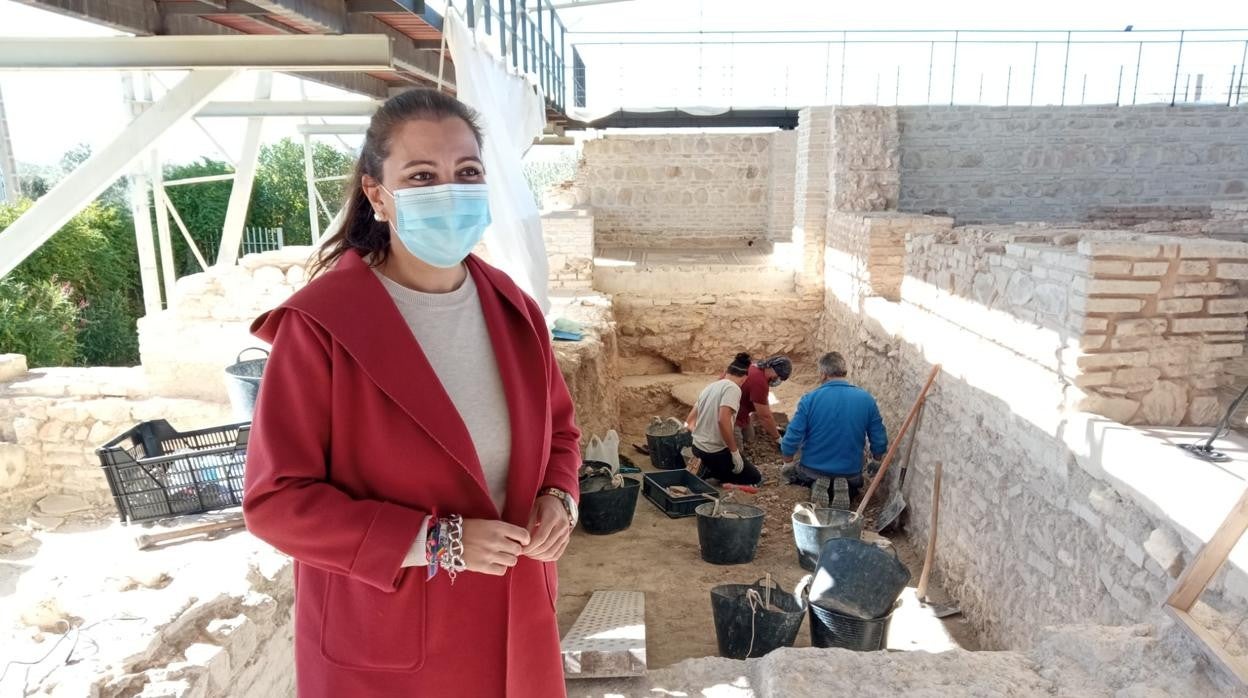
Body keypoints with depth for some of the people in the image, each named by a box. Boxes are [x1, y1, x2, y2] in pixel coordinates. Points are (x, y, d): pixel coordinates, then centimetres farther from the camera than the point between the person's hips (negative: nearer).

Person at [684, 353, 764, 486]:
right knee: (755, 478, 8)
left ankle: (708, 469, 10)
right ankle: (713, 471, -6)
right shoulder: (733, 388, -13)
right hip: (715, 451, -8)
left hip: (697, 447, 8)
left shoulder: (709, 387, 11)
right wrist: (735, 452, -21)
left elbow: (689, 423, 15)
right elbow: (723, 420, -28)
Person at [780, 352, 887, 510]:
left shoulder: (809, 399, -16)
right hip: (851, 471, 2)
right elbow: (880, 443, -3)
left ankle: (815, 485, -1)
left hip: (813, 469, -2)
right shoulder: (866, 399, -9)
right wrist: (875, 460, 18)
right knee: (855, 482, 37)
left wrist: (788, 463, 5)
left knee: (789, 470, 31)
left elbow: (791, 439, -14)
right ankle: (845, 488, 1)